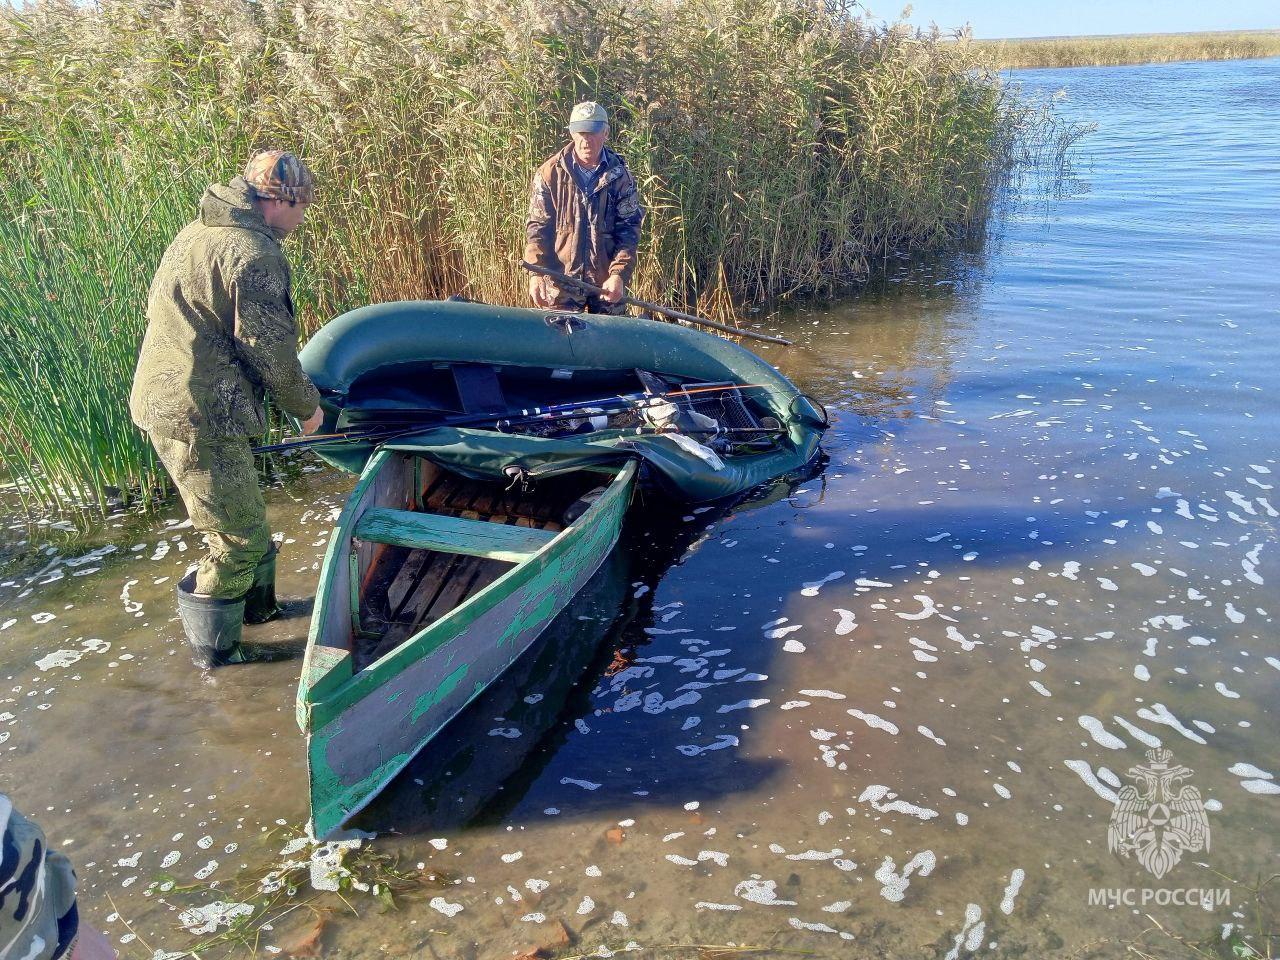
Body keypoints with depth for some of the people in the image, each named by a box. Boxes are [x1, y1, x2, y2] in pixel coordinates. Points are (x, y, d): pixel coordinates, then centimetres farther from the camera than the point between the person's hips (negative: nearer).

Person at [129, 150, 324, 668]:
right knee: (238, 537, 5)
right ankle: (213, 645, 21)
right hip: (199, 416, -10)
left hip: (166, 399, 10)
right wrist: (306, 405, -1)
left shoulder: (200, 231, 13)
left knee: (243, 518, 26)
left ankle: (256, 605, 44)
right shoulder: (253, 253, -19)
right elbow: (269, 346, -17)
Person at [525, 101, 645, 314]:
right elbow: (537, 227, -1)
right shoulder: (550, 173, -2)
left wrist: (619, 275, -14)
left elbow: (628, 230, -2)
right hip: (560, 279, -1)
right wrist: (536, 272, -13)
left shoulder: (620, 177, 1)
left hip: (606, 282, 1)